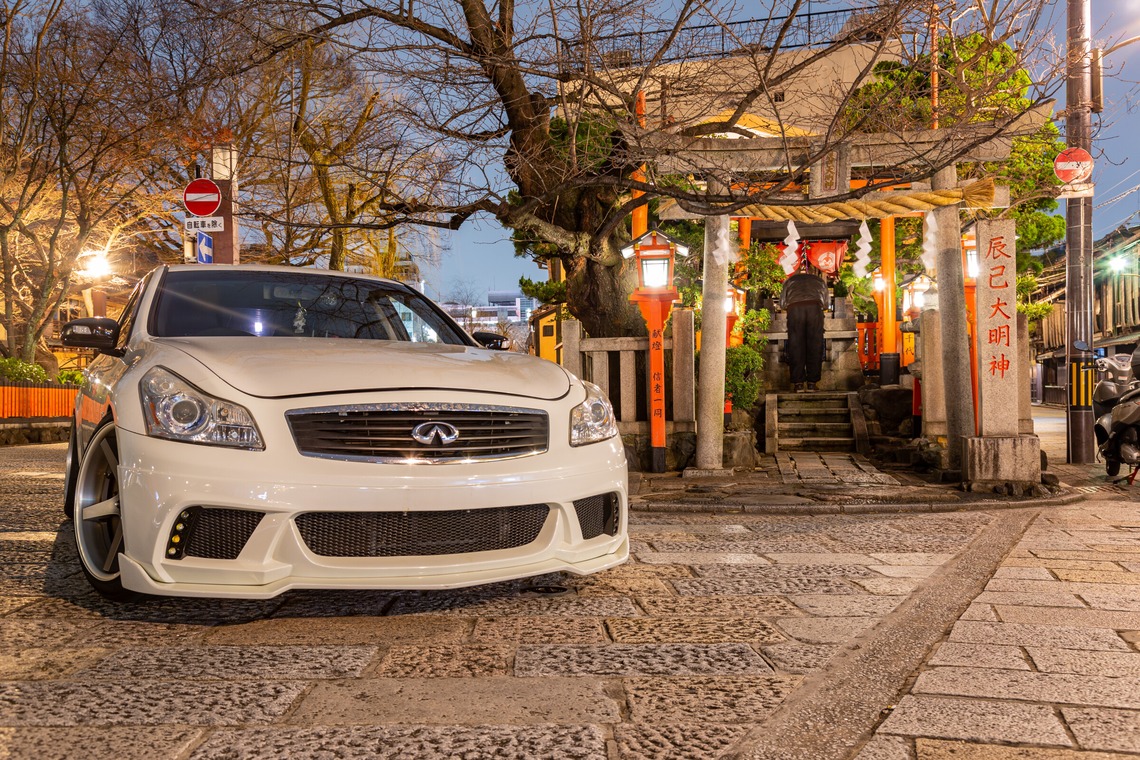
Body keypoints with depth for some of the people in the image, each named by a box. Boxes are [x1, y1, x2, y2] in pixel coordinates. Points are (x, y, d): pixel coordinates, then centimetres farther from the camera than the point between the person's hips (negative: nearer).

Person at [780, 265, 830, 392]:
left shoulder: (790, 280, 32)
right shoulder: (820, 280, 34)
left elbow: (782, 304, 28)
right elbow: (825, 304, 39)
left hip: (794, 309, 0)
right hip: (815, 308, 0)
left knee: (796, 345, 0)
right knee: (815, 345, 4)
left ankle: (798, 383, -5)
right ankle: (811, 383, 1)